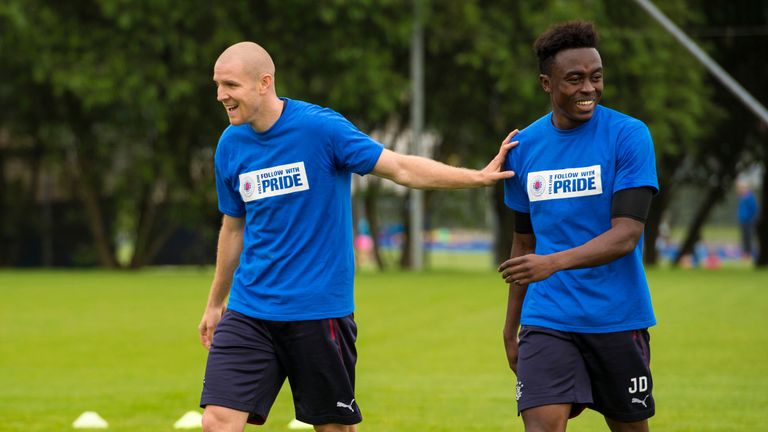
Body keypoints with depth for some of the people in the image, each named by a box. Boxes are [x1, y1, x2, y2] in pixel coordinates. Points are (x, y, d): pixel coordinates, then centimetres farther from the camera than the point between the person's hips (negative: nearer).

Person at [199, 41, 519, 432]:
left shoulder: (320, 127, -11)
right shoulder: (230, 146, 5)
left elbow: (401, 168, -10)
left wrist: (478, 177, -18)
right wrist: (215, 303, 24)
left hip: (320, 311, -4)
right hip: (249, 310, 4)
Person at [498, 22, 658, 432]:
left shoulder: (629, 136, -8)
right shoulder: (523, 148, 5)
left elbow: (626, 236, -17)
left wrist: (554, 262, -32)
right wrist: (511, 327, 17)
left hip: (618, 320, -2)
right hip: (546, 321, 2)